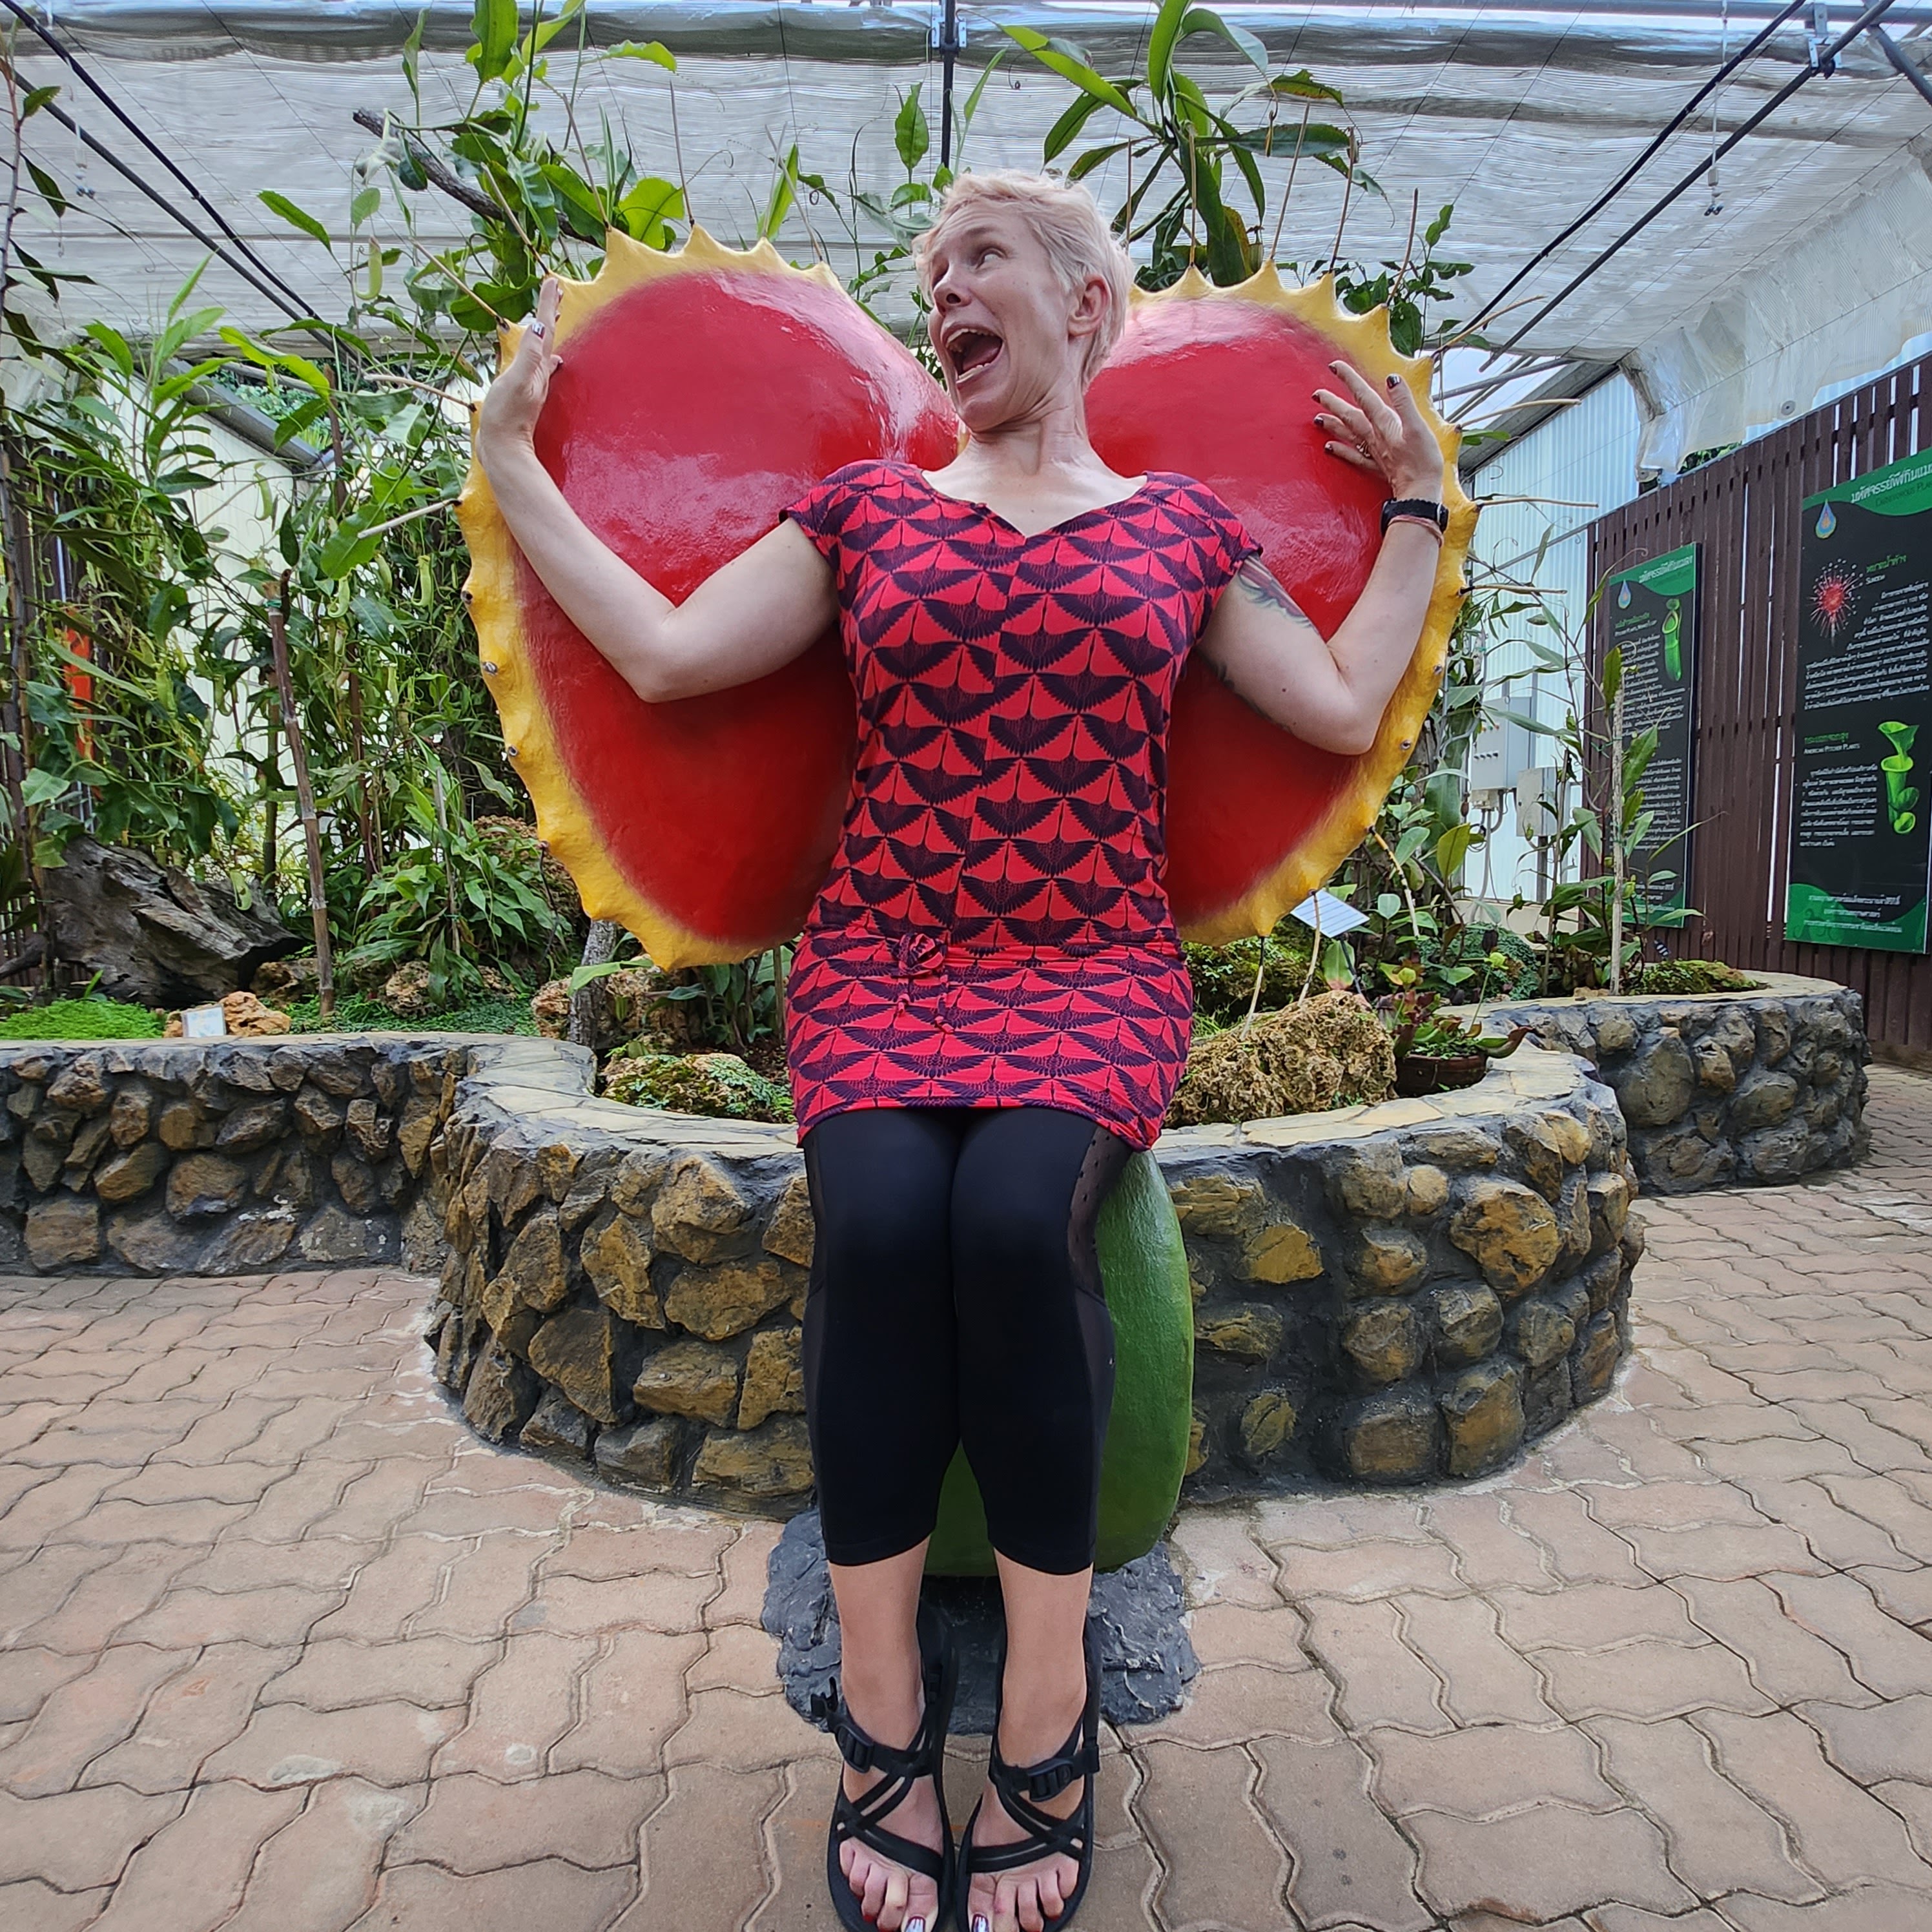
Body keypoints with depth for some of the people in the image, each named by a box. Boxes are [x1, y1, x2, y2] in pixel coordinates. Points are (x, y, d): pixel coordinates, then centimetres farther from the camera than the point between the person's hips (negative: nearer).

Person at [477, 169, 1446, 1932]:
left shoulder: (1183, 524, 15)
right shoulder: (867, 510, 16)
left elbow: (1344, 707, 10)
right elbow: (663, 654, 8)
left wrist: (1418, 504, 18)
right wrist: (512, 460, 16)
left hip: (1096, 971, 0)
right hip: (882, 961, 1)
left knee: (1016, 1215, -31)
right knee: (879, 1217, -30)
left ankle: (1046, 1718, -12)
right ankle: (885, 1714, -11)